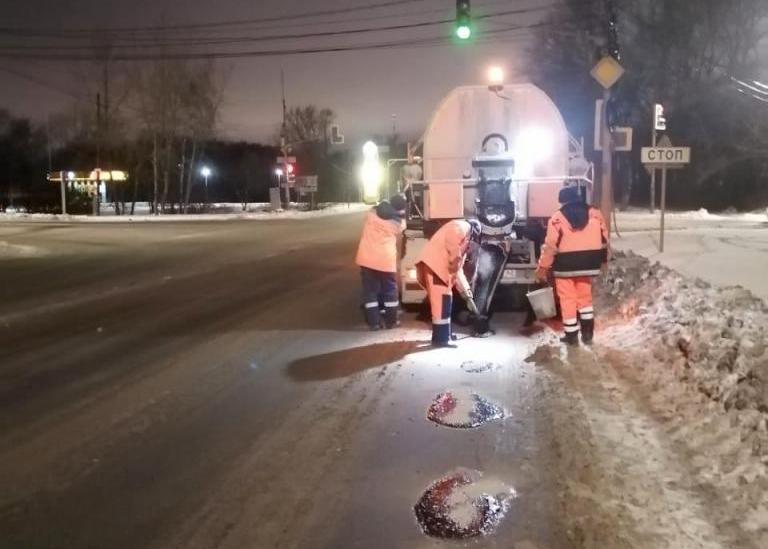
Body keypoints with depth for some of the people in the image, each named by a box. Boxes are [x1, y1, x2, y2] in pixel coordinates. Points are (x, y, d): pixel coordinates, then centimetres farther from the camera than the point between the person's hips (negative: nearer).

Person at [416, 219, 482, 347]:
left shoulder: (464, 239, 32)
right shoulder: (461, 227, 2)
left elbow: (457, 267, 31)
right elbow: (453, 247, -19)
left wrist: (465, 289, 29)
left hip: (441, 266, 10)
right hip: (434, 264, -10)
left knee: (443, 301, 17)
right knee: (441, 301, -11)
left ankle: (443, 334, 25)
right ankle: (441, 338, -10)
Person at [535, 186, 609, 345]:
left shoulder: (557, 218, -8)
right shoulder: (595, 214, 4)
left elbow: (550, 245, -10)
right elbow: (604, 239, 9)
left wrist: (543, 267, -3)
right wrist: (603, 259, 21)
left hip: (565, 265, -4)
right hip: (587, 263, 4)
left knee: (568, 300, 6)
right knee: (585, 297, 17)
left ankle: (571, 336, 10)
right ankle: (587, 334, 18)